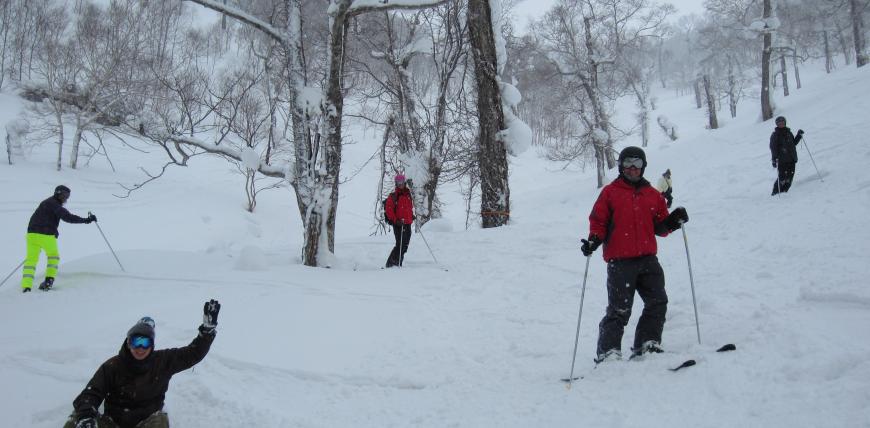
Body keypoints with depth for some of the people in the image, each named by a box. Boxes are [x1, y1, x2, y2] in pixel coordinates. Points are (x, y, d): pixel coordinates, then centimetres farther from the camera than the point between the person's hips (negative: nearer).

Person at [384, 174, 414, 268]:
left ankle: (398, 263, 17)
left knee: (405, 246, 7)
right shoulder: (393, 196, -5)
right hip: (398, 224, -7)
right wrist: (395, 220, -16)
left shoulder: (408, 195, 15)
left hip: (407, 224, 7)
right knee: (400, 245, -12)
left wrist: (411, 216, 15)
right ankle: (391, 263, -5)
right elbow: (388, 210, -10)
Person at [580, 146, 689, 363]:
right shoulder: (610, 192, 7)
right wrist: (593, 241, -14)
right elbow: (598, 221, 3)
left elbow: (659, 227, 17)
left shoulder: (652, 195, 16)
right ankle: (607, 352, -2)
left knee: (658, 302, 0)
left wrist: (673, 220, -3)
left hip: (648, 259, 4)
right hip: (620, 261, -4)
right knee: (619, 310, -6)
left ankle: (647, 345, 12)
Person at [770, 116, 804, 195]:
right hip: (782, 160, -6)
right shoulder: (775, 135, -1)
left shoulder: (788, 132, 16)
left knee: (790, 177, 2)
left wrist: (799, 135, 15)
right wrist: (774, 159, -17)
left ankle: (784, 192, 10)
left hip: (791, 160, 6)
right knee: (782, 177, -11)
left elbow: (794, 143, 28)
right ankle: (776, 192, 1)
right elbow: (773, 148, -8)